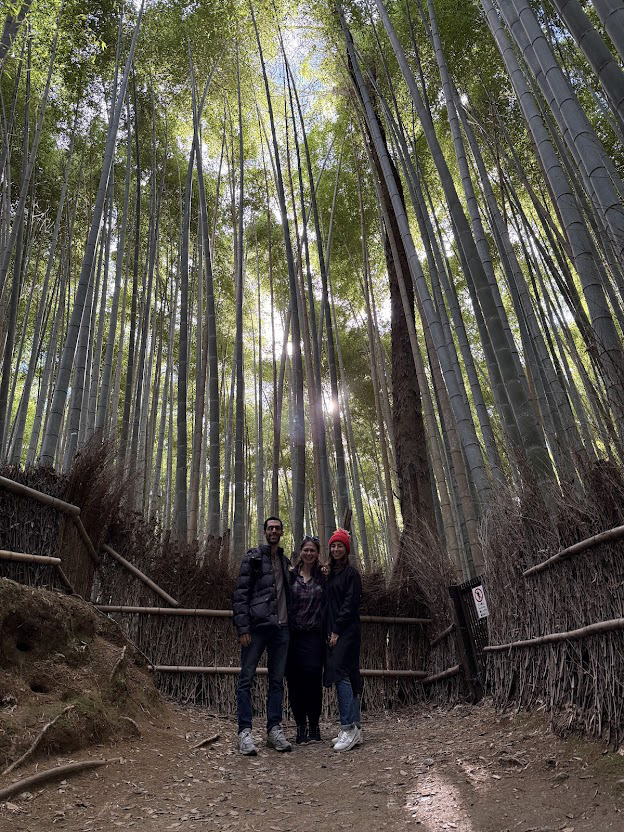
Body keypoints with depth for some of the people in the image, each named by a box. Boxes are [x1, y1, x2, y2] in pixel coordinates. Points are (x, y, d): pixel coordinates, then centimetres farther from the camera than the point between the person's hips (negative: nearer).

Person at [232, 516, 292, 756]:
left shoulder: (285, 561, 16)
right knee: (246, 678, -2)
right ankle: (245, 732, 7)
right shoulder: (253, 558, -1)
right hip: (257, 627, -5)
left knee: (277, 680, 9)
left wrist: (289, 623, 10)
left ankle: (274, 729, 18)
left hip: (281, 628, 5)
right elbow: (240, 594, -6)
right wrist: (243, 628, -13)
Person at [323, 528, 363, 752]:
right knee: (348, 676, 8)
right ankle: (355, 729, 12)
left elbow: (350, 603, -11)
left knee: (340, 672, -16)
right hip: (333, 632, 7)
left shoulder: (351, 573, -3)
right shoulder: (330, 575, 17)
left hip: (346, 631, -7)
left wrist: (337, 630, -15)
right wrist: (328, 631, 7)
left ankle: (348, 728, -13)